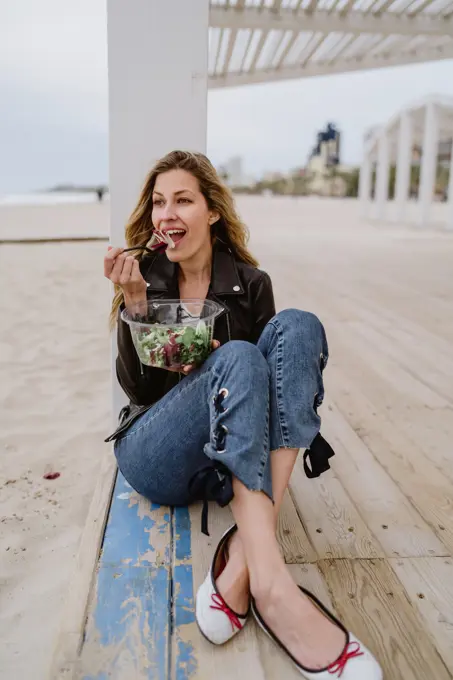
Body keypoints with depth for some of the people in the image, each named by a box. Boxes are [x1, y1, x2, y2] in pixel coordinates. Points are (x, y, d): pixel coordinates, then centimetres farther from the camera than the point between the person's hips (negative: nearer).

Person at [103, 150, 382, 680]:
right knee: (238, 358, -30)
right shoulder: (145, 277, 5)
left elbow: (271, 375, 7)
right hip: (155, 455, -1)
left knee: (296, 327, -22)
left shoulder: (250, 283, 6)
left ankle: (242, 557, -32)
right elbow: (136, 387, -1)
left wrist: (212, 362, -14)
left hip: (232, 454, 2)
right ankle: (270, 584, -40)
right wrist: (134, 301, -15)